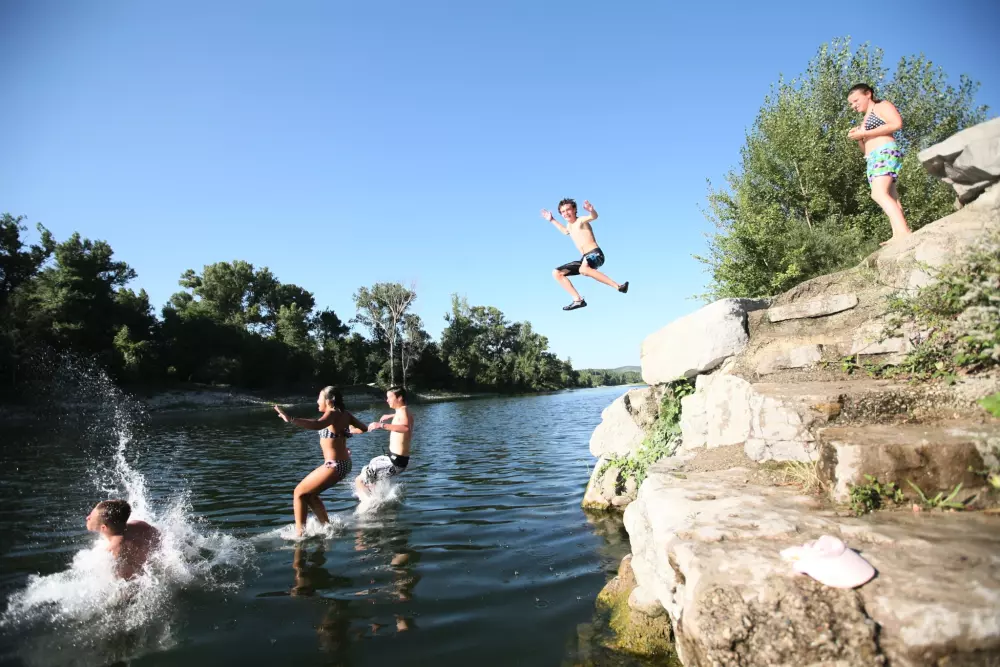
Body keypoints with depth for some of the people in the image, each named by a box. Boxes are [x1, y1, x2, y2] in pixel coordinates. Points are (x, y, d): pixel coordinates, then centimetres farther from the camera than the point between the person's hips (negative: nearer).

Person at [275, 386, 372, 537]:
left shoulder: (332, 413, -16)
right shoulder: (345, 414, 7)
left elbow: (317, 425, -37)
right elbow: (363, 428, 17)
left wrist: (291, 420, -43)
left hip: (334, 465, -9)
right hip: (343, 464, 9)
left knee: (299, 493, 3)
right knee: (310, 494, 22)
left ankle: (299, 532, 5)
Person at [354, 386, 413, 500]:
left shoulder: (402, 411, -18)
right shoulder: (404, 411, 10)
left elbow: (406, 428, -40)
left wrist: (381, 425, -43)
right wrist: (391, 416, 42)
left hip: (395, 462, -10)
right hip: (395, 458, 10)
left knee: (359, 481, -7)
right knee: (370, 465, 30)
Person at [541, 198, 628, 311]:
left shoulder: (581, 220, -3)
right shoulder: (569, 225, 20)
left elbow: (594, 216, -26)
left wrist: (591, 210, -49)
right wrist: (552, 220, 45)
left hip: (596, 254, -9)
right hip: (584, 258, 9)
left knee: (583, 269, -42)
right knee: (556, 273, 4)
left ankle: (618, 287, -38)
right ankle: (578, 300, -5)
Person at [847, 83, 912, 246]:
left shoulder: (882, 105, 9)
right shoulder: (865, 120, 31)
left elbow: (897, 123, -10)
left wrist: (865, 133, -10)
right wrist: (858, 137, 11)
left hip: (886, 153, -10)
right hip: (873, 160, 10)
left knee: (879, 194, -28)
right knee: (890, 198, -3)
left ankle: (904, 232, -39)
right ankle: (898, 235, -13)